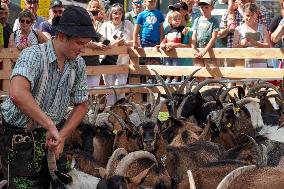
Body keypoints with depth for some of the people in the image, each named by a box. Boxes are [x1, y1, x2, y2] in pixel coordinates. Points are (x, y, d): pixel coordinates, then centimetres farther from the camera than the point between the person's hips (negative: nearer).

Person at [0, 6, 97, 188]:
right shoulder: (34, 55, -23)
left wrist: (62, 136, -7)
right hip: (20, 137, -6)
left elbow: (82, 105, 7)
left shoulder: (78, 65, -3)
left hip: (52, 133, 6)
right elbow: (17, 94, -41)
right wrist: (51, 126, -41)